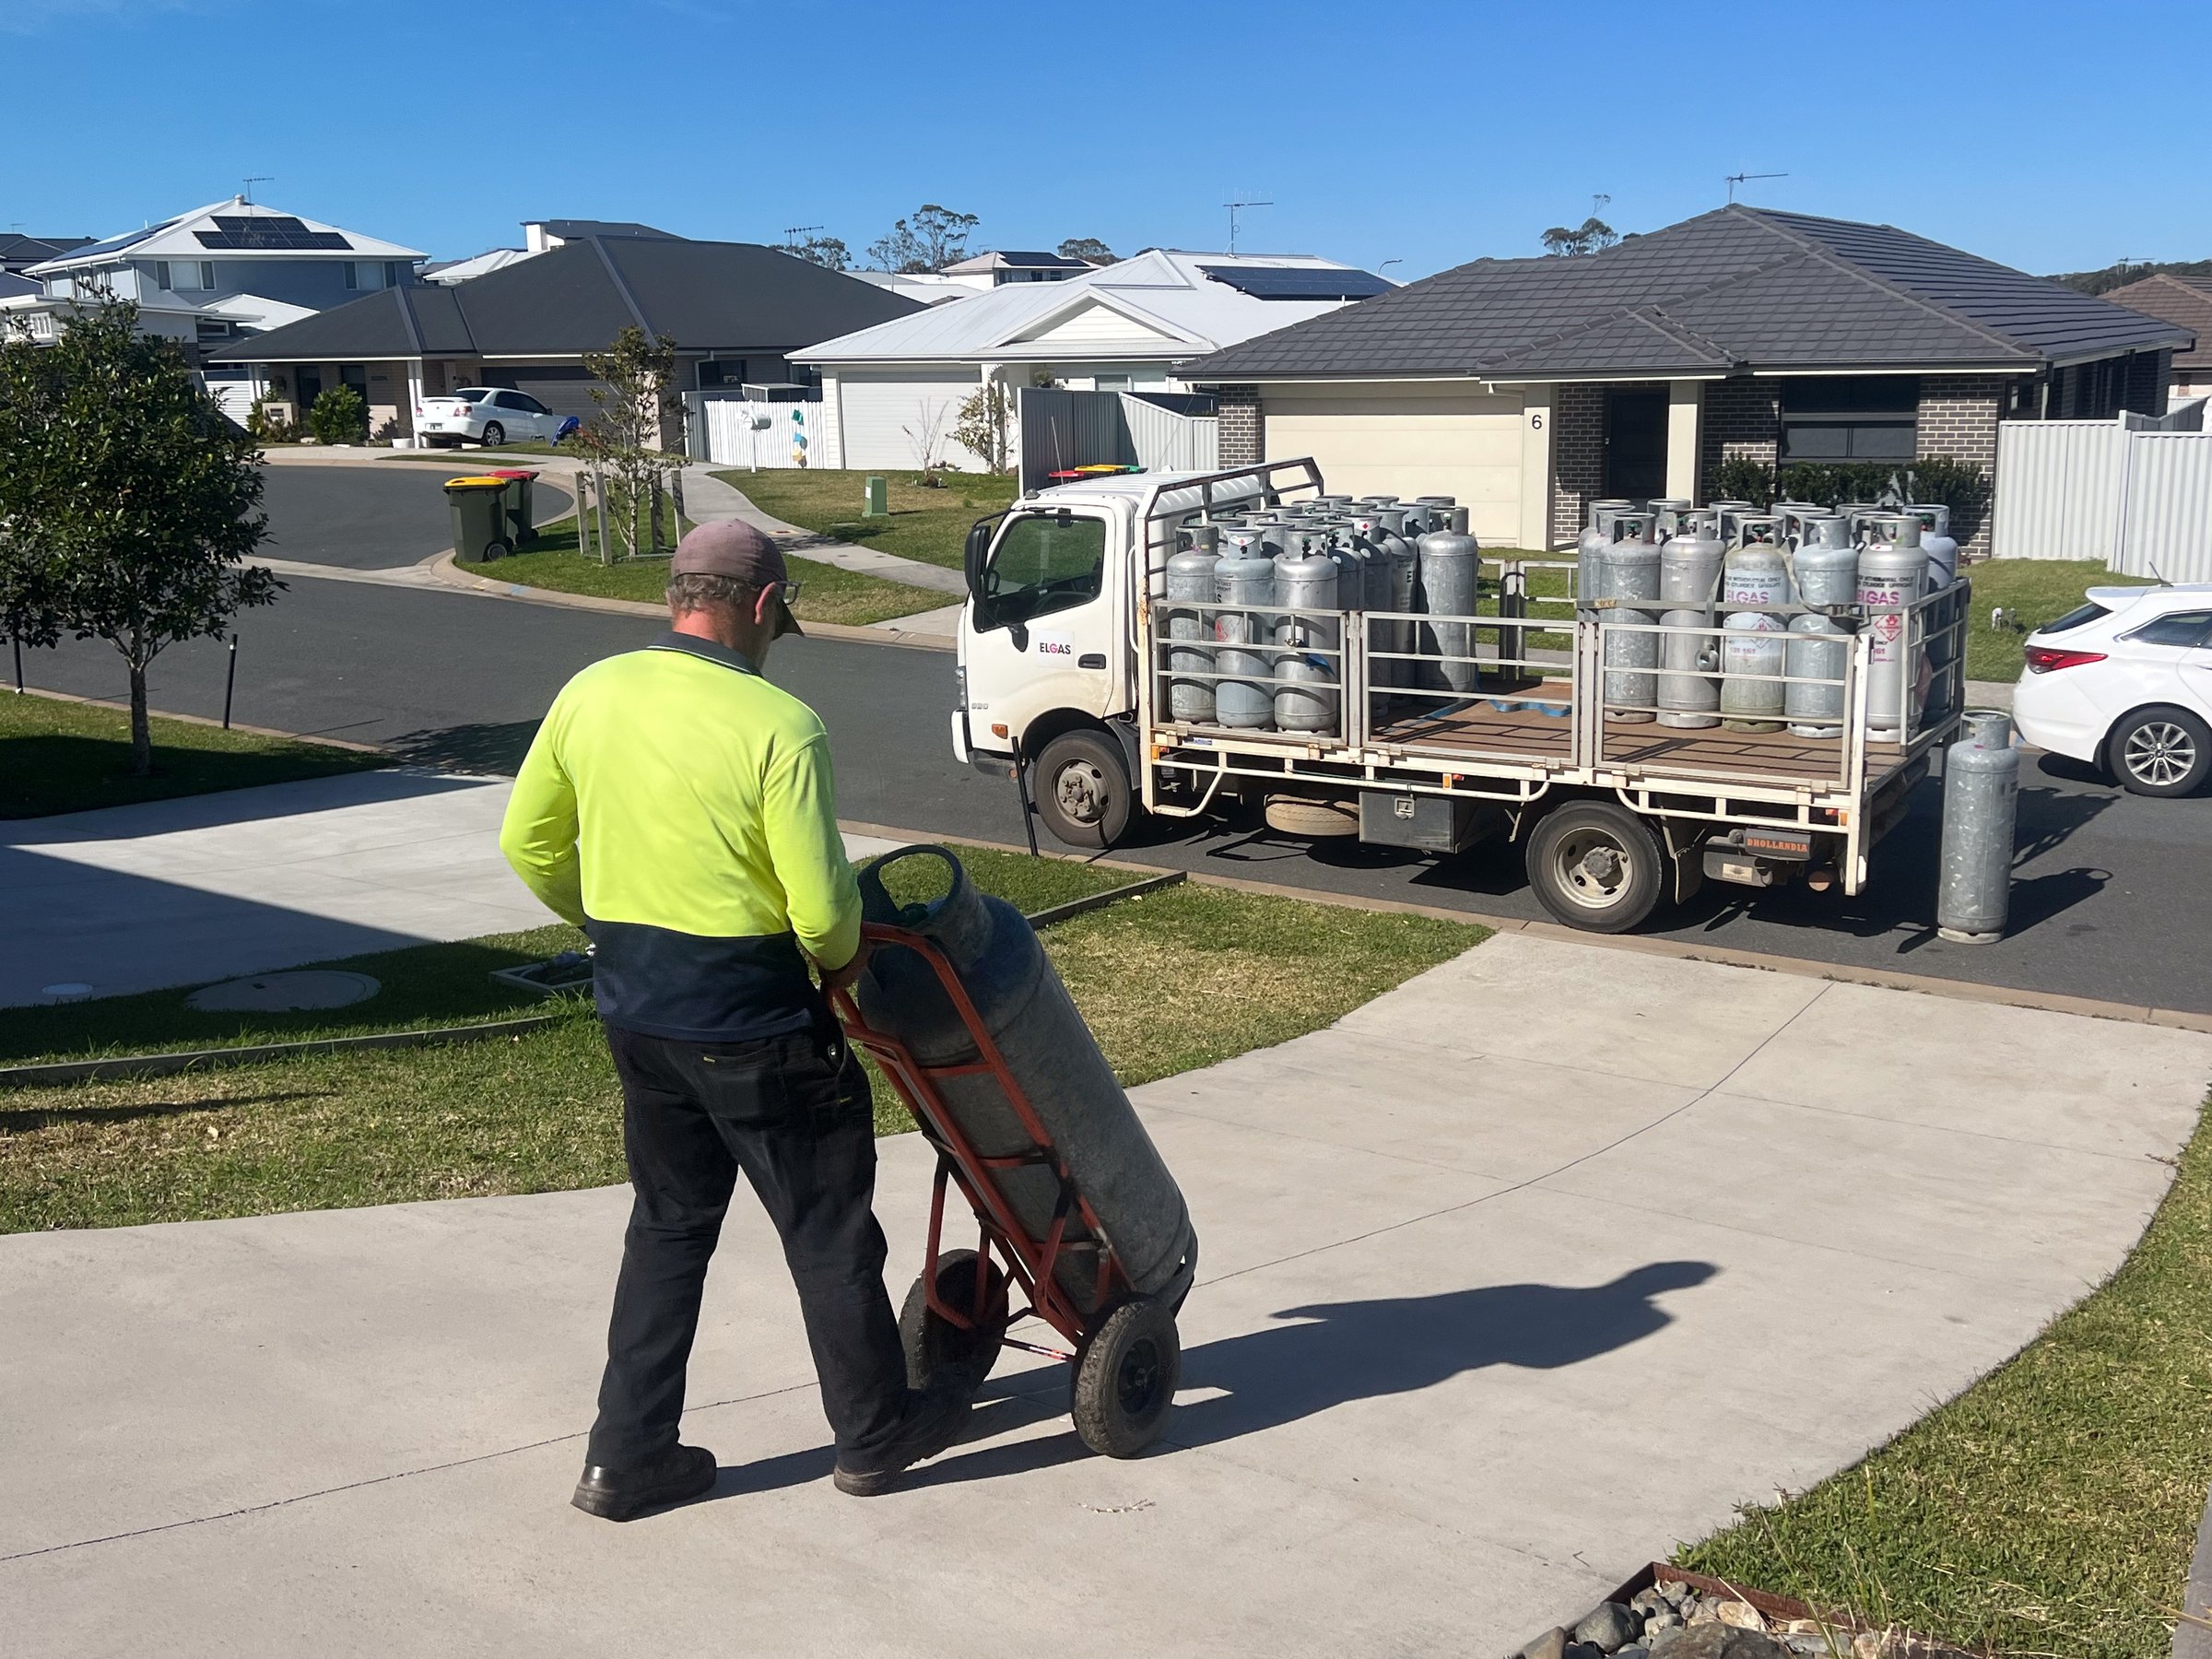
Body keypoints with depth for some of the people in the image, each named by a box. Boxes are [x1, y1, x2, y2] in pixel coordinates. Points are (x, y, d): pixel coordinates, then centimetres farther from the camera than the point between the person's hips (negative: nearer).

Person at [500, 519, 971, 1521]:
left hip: (633, 1010, 6)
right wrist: (844, 957, 2)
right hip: (749, 1023, -6)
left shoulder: (591, 695, -1)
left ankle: (628, 1456, 24)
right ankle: (876, 1433, 28)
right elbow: (821, 907, -21)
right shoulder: (777, 724, -19)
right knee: (827, 1227, 12)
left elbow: (528, 847, 9)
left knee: (669, 1223, 20)